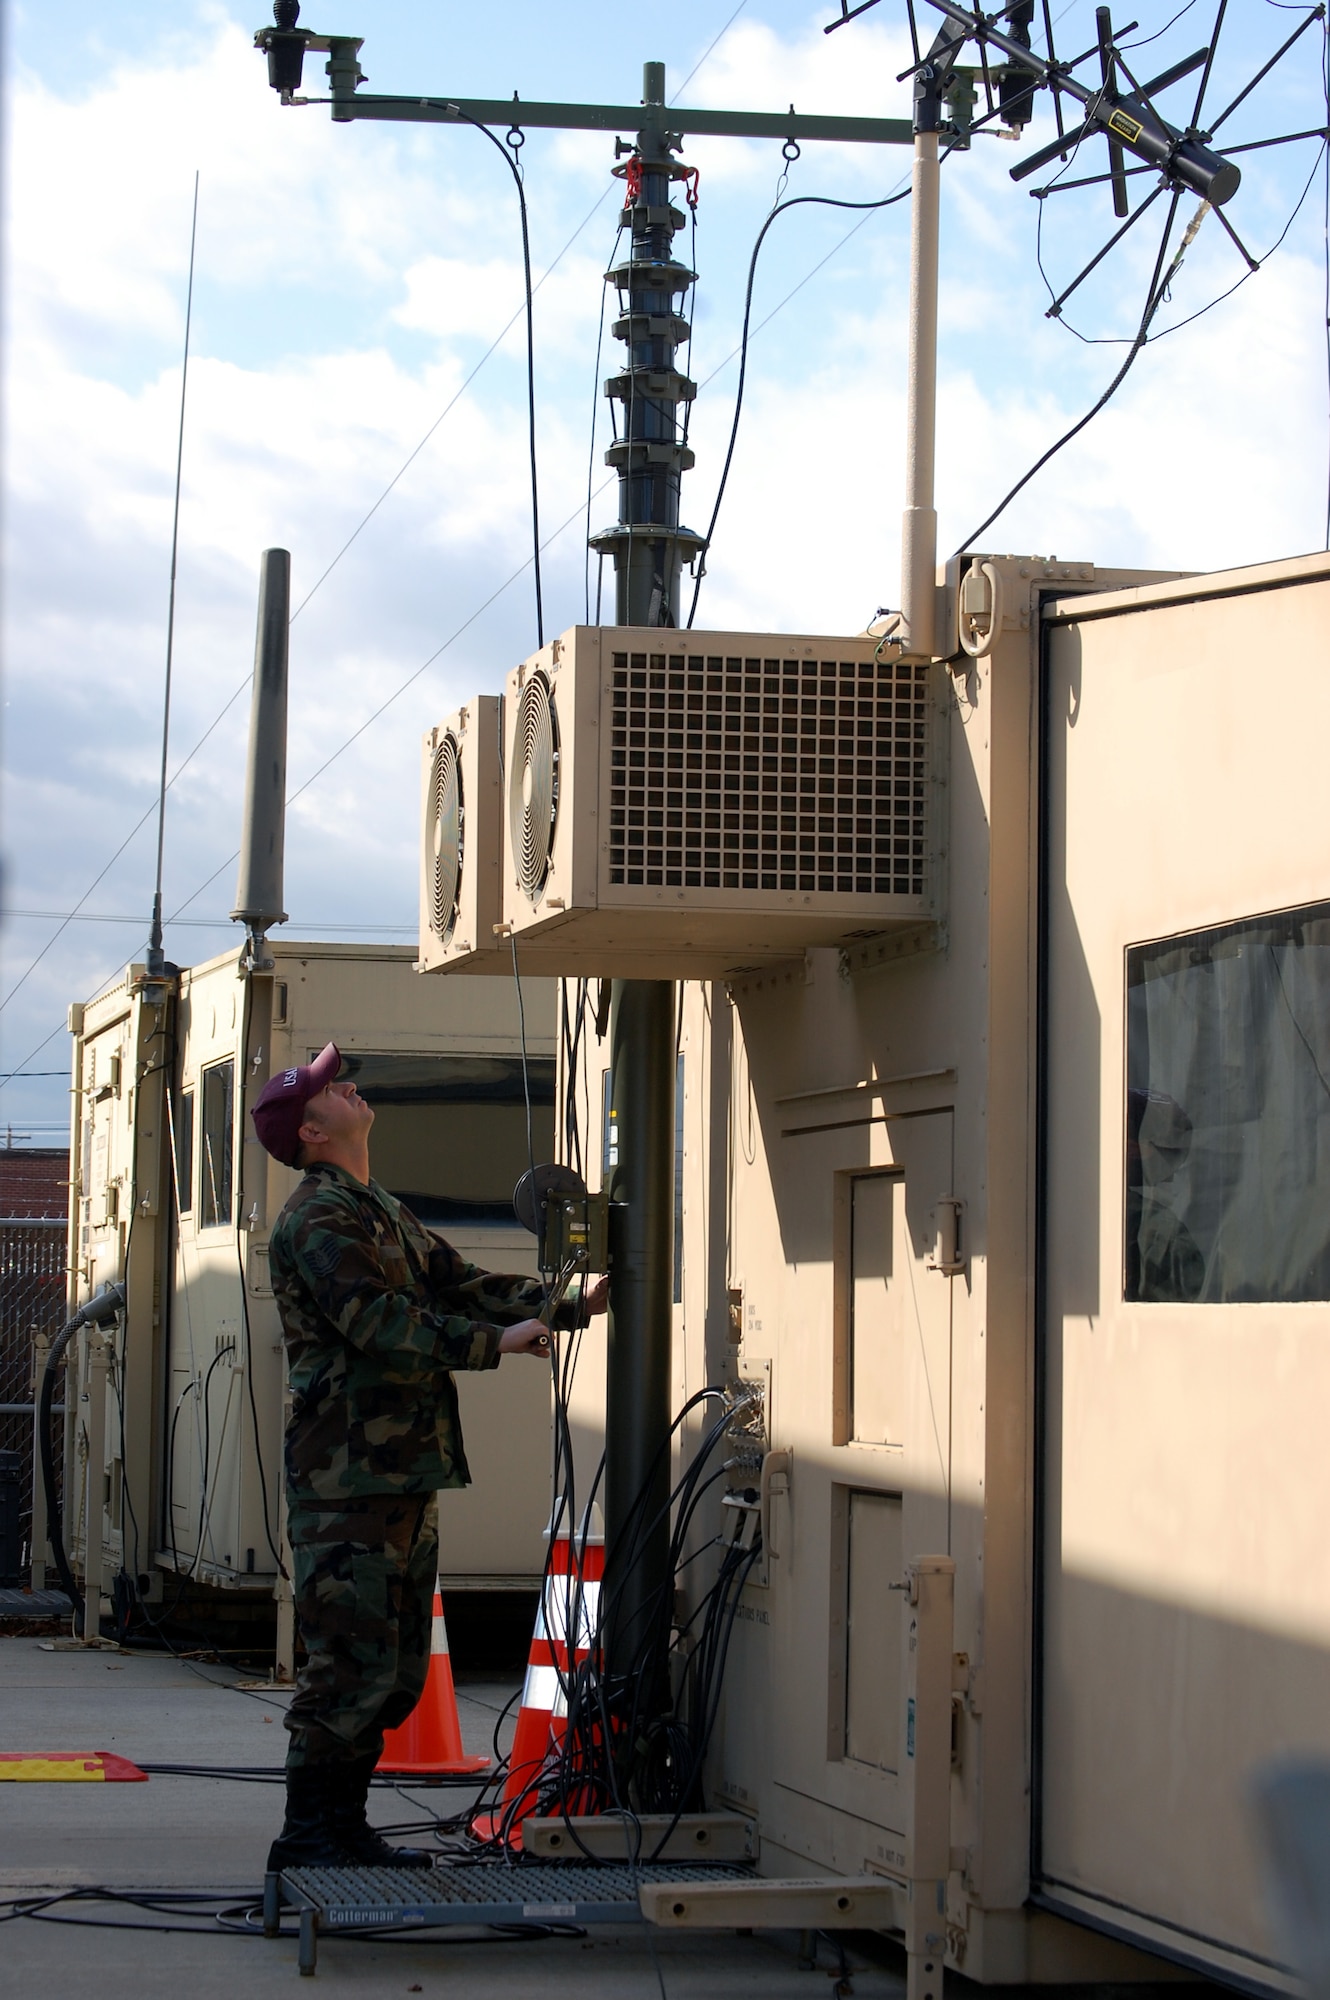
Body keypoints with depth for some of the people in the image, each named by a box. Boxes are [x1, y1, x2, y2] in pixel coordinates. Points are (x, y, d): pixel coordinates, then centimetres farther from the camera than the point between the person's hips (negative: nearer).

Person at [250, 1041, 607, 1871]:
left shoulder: (384, 1213, 22)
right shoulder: (318, 1220, -10)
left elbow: (462, 1285, 20)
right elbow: (380, 1325, -21)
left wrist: (571, 1304, 12)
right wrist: (494, 1342, -18)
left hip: (407, 1474, 10)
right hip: (349, 1479, -10)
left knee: (398, 1662, 12)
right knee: (353, 1661, -9)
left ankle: (345, 1827, 19)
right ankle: (308, 1836, -2)